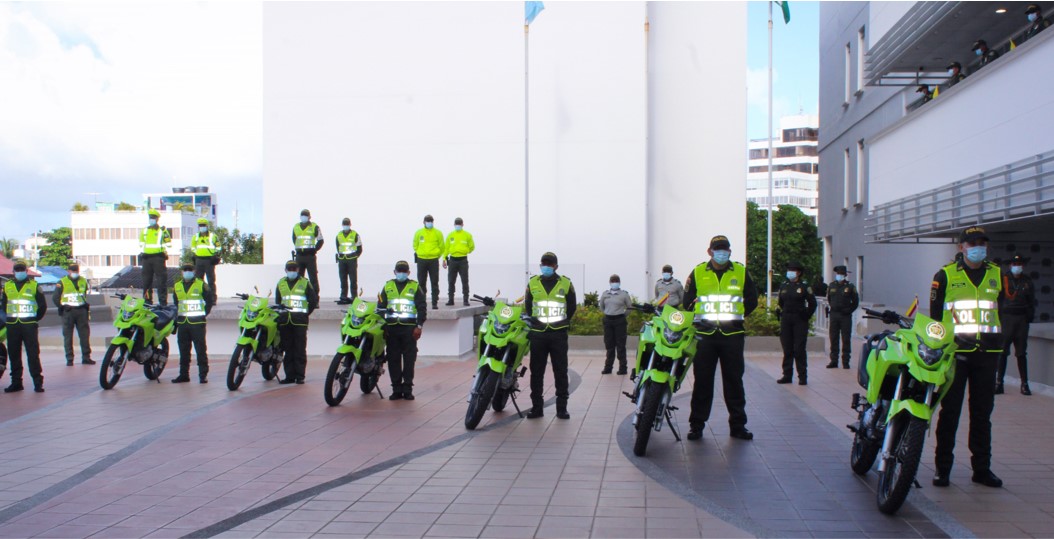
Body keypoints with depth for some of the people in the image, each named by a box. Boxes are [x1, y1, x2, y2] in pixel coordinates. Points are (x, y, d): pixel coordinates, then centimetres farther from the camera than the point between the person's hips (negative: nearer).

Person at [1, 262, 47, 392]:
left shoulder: (33, 285, 3)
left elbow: (43, 305, 7)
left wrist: (35, 318, 5)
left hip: (29, 325, -3)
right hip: (12, 326, 3)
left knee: (33, 354, -5)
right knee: (14, 355, 6)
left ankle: (38, 382, -4)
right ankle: (16, 382, 14)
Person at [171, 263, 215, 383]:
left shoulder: (201, 285, -1)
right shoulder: (177, 286, 13)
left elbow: (210, 300, 3)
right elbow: (175, 304, 22)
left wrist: (204, 313, -1)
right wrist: (176, 319, 16)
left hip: (197, 323, -5)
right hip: (182, 323, 5)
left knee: (201, 349, -4)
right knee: (183, 350, 9)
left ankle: (203, 374, -2)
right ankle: (184, 374, 17)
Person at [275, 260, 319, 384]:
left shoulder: (305, 283, 6)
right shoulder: (281, 283, 16)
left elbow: (314, 300, 6)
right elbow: (277, 301, 22)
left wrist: (306, 313, 2)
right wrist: (280, 314, 11)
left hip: (300, 320, -3)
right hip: (284, 320, 3)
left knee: (300, 349, -5)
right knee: (288, 349, 5)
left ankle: (300, 376, -3)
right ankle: (290, 375, 9)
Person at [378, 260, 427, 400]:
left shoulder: (415, 287, 7)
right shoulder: (388, 286, 14)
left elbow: (422, 308, 4)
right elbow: (380, 307, 15)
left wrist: (419, 326, -5)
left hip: (409, 328, -2)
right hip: (391, 328, 2)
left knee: (409, 359, -1)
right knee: (393, 359, 2)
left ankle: (407, 389, 5)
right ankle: (396, 389, 8)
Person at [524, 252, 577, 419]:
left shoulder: (566, 284, 2)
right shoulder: (532, 283, 5)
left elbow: (572, 307, 12)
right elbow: (527, 306, 14)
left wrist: (563, 322, 8)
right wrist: (533, 323, 8)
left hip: (559, 334, -1)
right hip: (537, 334, 1)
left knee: (561, 371, 2)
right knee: (536, 371, 4)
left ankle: (562, 408, 9)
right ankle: (536, 407, 12)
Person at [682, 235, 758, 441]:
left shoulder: (741, 272, 8)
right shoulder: (698, 273, 6)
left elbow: (752, 300, 14)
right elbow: (687, 302, 11)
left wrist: (736, 316, 6)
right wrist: (698, 320, 2)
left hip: (732, 334, 1)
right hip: (705, 334, 0)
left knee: (734, 381, 5)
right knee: (702, 381, 2)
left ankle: (737, 424, 13)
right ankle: (696, 424, 10)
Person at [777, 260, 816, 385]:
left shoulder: (804, 286, -2)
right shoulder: (784, 286, 11)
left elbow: (812, 303, 1)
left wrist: (806, 316, -5)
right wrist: (781, 314, 12)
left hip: (799, 320, -4)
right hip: (786, 321, 4)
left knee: (799, 349, -5)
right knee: (787, 349, 6)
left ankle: (803, 377, 1)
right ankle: (787, 375, 12)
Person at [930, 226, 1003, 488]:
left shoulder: (997, 275, 11)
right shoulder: (945, 275, 0)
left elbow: (1001, 309, 18)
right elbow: (935, 313, 2)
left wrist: (997, 341, 9)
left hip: (986, 352, 4)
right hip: (954, 351, -3)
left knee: (982, 412, 10)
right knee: (950, 411, 0)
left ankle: (982, 468, 19)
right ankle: (943, 468, 7)